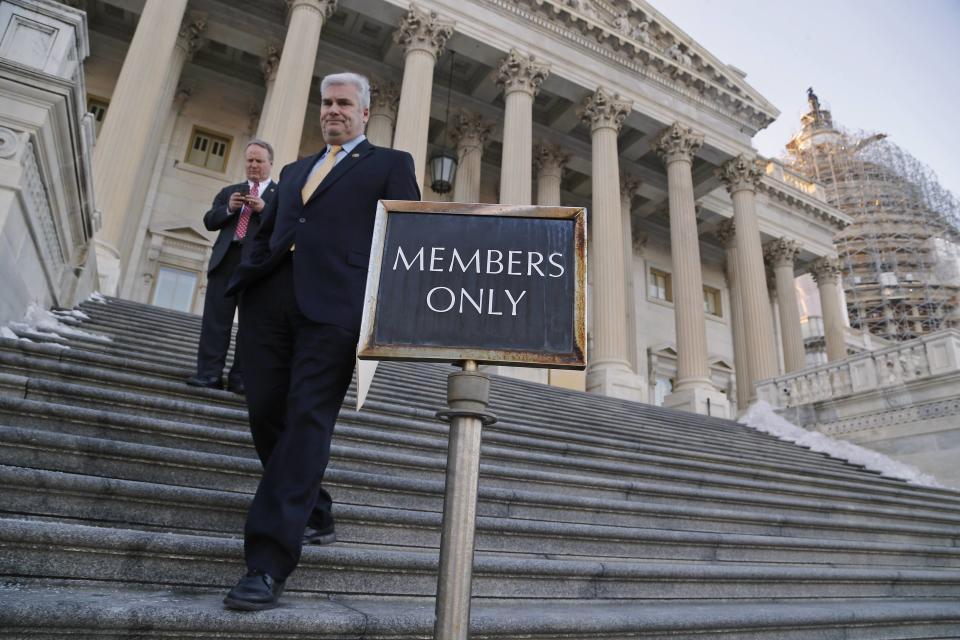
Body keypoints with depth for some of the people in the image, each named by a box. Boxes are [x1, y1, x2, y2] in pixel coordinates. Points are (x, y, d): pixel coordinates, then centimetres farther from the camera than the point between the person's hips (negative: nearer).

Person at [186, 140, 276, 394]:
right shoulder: (229, 191, 22)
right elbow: (209, 221, 13)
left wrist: (264, 208, -15)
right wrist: (228, 208, -5)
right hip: (226, 259, 4)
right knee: (215, 319, 0)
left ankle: (240, 378, 2)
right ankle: (209, 374, 3)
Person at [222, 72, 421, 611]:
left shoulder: (391, 164, 13)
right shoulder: (295, 170, 29)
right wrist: (247, 282, 13)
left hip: (334, 304, -6)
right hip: (270, 300, 6)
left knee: (308, 421, -11)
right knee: (267, 415, 5)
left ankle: (269, 562, -10)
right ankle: (315, 517, 24)